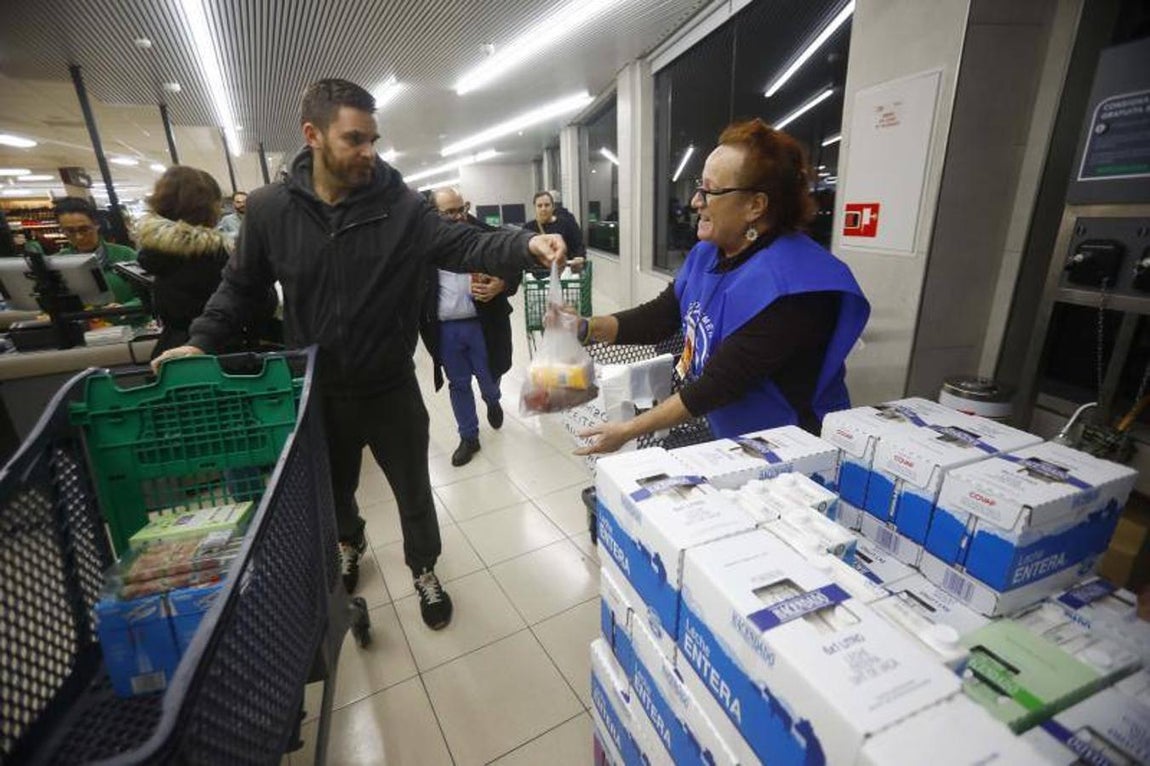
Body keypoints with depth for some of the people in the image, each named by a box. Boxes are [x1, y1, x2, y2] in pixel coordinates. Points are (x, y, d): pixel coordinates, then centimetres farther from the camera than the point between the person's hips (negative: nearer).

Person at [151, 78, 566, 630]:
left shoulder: (401, 205, -11)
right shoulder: (269, 207, -6)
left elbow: (463, 246, -18)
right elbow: (241, 284, 6)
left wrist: (524, 245, -36)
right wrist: (202, 340, -4)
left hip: (391, 387, -1)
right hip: (318, 389, 2)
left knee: (413, 489, 14)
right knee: (333, 487, 25)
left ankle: (423, 571, 40)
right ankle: (348, 543, 58)